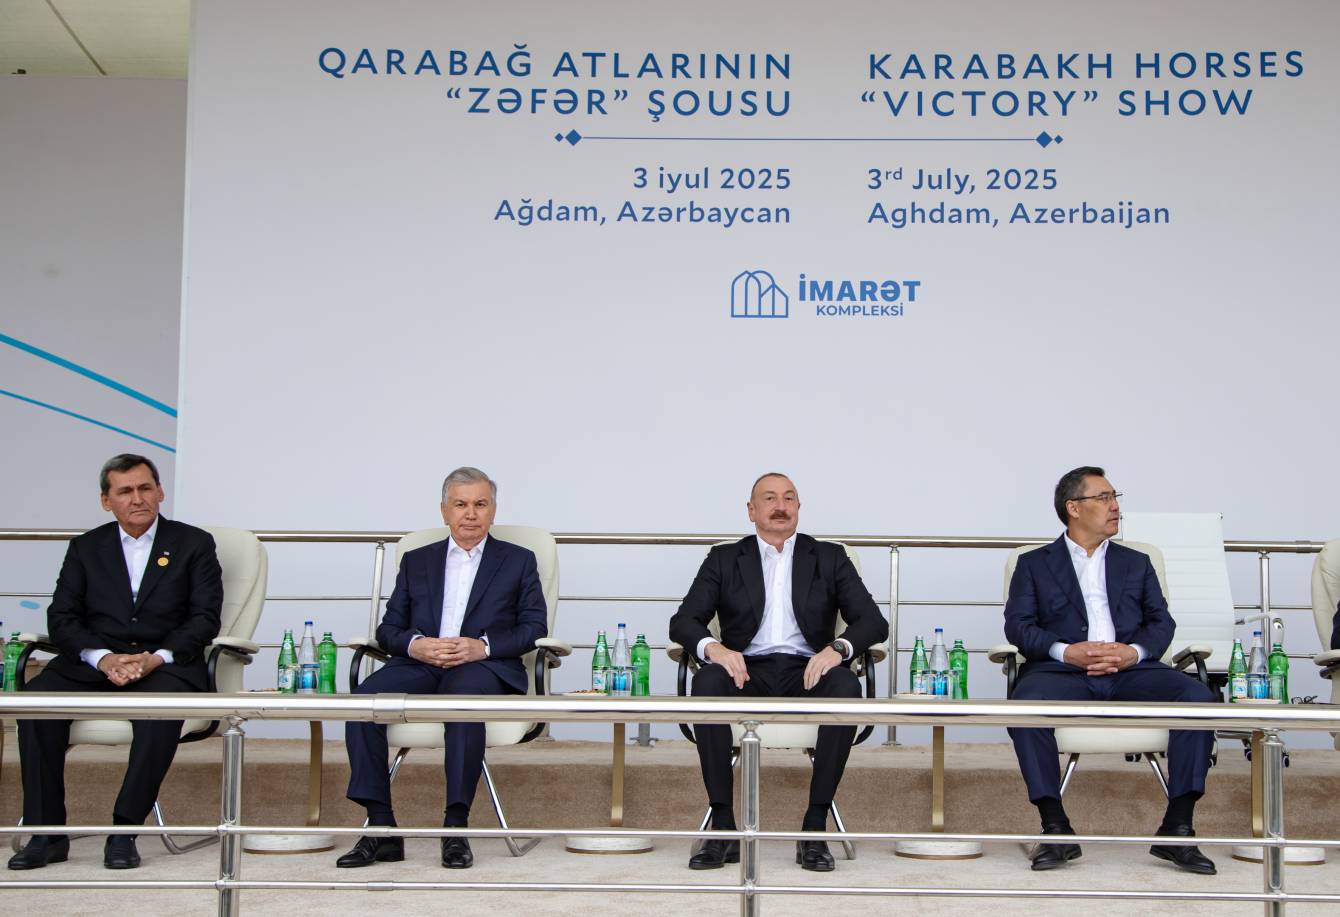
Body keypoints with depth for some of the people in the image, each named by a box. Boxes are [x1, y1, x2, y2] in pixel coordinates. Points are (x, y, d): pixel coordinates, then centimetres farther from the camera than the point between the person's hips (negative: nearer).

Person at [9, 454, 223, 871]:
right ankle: (47, 832, -20)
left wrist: (157, 658, -17)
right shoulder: (86, 547, 15)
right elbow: (61, 618, 5)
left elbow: (205, 618, 0)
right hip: (94, 662, 3)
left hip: (165, 664, -2)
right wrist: (103, 657, -14)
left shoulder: (194, 544, 9)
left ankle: (125, 831, -27)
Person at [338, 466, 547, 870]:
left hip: (483, 667, -3)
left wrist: (483, 646, -12)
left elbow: (534, 626, 6)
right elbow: (388, 629, 16)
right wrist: (415, 644, -9)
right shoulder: (416, 561, 23)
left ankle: (456, 828, -34)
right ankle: (381, 829, -25)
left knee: (464, 697, -38)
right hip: (420, 665, 3)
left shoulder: (519, 561, 17)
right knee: (365, 697, -28)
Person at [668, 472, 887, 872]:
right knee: (707, 683, -34)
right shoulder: (725, 559, 15)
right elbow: (682, 621, 4)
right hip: (747, 672, 0)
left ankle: (815, 827, -27)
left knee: (847, 687, -34)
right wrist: (713, 647, -20)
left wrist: (838, 648, -18)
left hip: (808, 672, 0)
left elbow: (873, 622, 5)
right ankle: (724, 828, -28)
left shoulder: (829, 558, 15)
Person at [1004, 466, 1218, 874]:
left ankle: (1177, 829, -22)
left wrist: (1134, 651, -9)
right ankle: (1056, 829, -25)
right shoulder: (1034, 564, 18)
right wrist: (1065, 651, -14)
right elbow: (1018, 624, 5)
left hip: (1130, 672, 2)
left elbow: (1161, 622, 14)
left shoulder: (1136, 563, 27)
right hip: (1063, 671, -2)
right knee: (1025, 702, -35)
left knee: (1197, 696, -27)